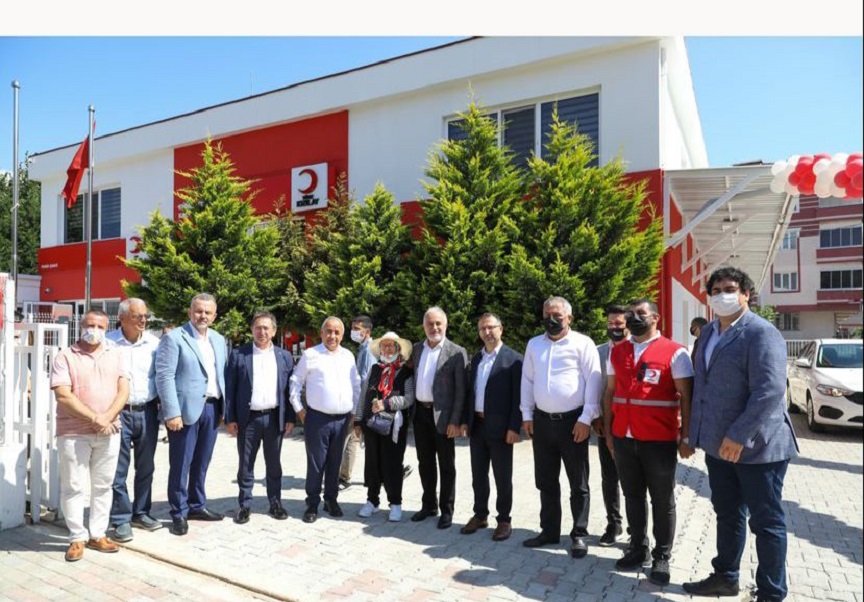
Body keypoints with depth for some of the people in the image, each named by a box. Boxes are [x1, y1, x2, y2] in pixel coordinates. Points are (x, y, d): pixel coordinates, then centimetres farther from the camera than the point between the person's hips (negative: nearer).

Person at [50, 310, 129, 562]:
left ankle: (98, 534, 22)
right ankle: (77, 538, 16)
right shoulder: (65, 357, -3)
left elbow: (123, 390, 1)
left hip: (109, 432, 3)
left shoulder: (116, 355, 7)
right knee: (73, 486, 3)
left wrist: (108, 417, -14)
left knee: (103, 485, 10)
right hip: (73, 433, -3)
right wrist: (95, 418, -16)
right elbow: (63, 396, -12)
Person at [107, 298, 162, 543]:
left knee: (146, 467, 13)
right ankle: (121, 519, 17)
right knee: (118, 469, 5)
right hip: (118, 412, -3)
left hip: (147, 411, 3)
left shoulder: (154, 343, 1)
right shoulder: (108, 342, -7)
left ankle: (141, 512, 28)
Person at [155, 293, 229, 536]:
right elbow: (165, 377, -12)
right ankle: (179, 513, 17)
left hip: (212, 408, 6)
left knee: (201, 463, 16)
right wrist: (172, 413, -18)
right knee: (180, 465, 4)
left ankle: (197, 506, 30)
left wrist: (224, 407, 10)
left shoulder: (219, 340, 13)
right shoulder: (174, 338, -7)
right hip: (186, 409, -6)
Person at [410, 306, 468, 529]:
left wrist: (455, 421, -15)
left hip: (442, 415, -5)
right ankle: (429, 505, 30)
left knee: (446, 465, 7)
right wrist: (412, 410, 5)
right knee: (425, 462, 15)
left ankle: (447, 510, 20)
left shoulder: (457, 352, -9)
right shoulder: (416, 349, 8)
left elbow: (461, 390, -11)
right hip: (420, 412, 5)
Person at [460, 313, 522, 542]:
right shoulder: (476, 358, 11)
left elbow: (518, 396, -11)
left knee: (502, 477, 7)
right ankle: (480, 515, 30)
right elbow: (470, 391, 14)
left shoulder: (513, 359, -8)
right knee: (478, 475, 15)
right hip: (477, 425, 6)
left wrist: (514, 427, -15)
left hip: (500, 427, -6)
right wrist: (466, 420, 9)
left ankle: (504, 520, 21)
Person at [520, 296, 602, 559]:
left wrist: (586, 419, -12)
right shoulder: (534, 344, 9)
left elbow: (593, 381, -9)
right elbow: (527, 380, 12)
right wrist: (527, 414, 8)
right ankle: (549, 530, 28)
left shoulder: (582, 343, -6)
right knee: (546, 481, 15)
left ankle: (579, 534, 22)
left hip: (573, 421, -4)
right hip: (542, 421, 5)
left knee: (578, 483, 8)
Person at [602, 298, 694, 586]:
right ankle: (637, 548, 30)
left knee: (662, 501, 10)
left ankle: (661, 557, 24)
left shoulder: (675, 353, -6)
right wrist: (608, 431, 10)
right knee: (633, 496, 15)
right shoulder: (616, 353, 8)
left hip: (660, 440, -4)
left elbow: (687, 398, -5)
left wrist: (686, 437, -7)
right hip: (623, 439, 4)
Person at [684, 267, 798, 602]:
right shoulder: (709, 333, 11)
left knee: (766, 522, 8)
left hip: (757, 446, -7)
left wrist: (739, 436, -25)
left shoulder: (761, 333, -14)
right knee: (727, 515, 20)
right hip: (718, 444, 8)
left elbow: (771, 391, -24)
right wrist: (698, 431, 14)